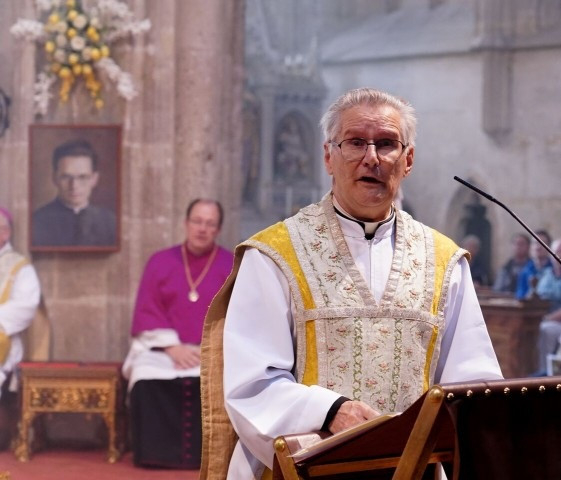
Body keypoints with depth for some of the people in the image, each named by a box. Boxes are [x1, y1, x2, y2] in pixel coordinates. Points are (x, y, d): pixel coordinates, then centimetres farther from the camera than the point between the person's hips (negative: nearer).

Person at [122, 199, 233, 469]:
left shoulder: (233, 267, 6)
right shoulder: (159, 262, 9)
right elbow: (147, 313, 3)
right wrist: (173, 348, -12)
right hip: (165, 350, 1)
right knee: (146, 380, -32)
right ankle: (157, 454, -21)